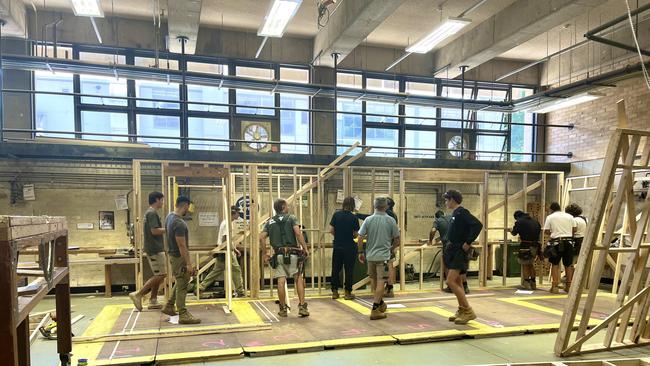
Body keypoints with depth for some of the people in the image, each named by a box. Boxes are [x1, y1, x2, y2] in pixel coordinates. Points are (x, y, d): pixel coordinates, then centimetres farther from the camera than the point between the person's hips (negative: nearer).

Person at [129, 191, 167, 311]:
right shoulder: (152, 213, -15)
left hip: (154, 248, 10)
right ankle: (138, 295, -5)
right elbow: (155, 230, -23)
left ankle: (153, 301, 15)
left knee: (158, 276, 12)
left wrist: (165, 230, 14)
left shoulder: (150, 212, 17)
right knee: (160, 275, -8)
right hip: (155, 249, -10)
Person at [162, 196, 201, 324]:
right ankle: (183, 315, 5)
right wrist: (189, 264, -23)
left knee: (180, 282, 24)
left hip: (173, 254, 10)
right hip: (179, 257, -10)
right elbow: (182, 246, -27)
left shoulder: (170, 216, 6)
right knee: (182, 286, -2)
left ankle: (169, 307, 31)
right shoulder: (179, 223, -27)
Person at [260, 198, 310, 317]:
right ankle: (302, 306, 2)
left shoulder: (270, 222, 13)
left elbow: (261, 238, 3)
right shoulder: (291, 218, 2)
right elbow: (298, 233, -14)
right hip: (292, 253, -3)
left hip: (278, 254, 3)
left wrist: (266, 252, 10)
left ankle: (283, 309, 12)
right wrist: (305, 248, -11)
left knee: (281, 281, 4)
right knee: (299, 278, 5)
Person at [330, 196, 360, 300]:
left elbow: (331, 230, -2)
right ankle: (348, 292, 12)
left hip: (337, 246, 3)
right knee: (349, 270, 7)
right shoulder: (353, 217, -10)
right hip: (349, 247, -2)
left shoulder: (336, 215, -3)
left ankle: (335, 292, 17)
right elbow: (356, 234, -6)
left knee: (335, 269, 12)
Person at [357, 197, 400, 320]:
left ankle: (380, 304, 35)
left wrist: (361, 252, 7)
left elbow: (360, 238, -6)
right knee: (380, 282, 0)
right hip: (383, 256, -3)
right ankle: (375, 310, -4)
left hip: (370, 255, 3)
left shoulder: (368, 220, -3)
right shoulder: (391, 220, -5)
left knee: (374, 280, 19)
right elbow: (397, 240, -1)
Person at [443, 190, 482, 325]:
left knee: (451, 281, -14)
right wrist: (451, 244, 12)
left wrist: (468, 242, -23)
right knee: (457, 282, 13)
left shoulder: (462, 212, -15)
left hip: (460, 251, -10)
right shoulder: (455, 213, 13)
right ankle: (461, 310, 22)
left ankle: (468, 311, -5)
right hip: (453, 250, 10)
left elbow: (478, 225, -26)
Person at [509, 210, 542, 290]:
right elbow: (539, 230, 18)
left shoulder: (519, 222, -5)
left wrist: (511, 230, 20)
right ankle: (533, 283, 23)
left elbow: (514, 233, -3)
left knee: (525, 265, 8)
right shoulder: (535, 221, 13)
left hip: (526, 245, -6)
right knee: (530, 264, 21)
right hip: (535, 246, 6)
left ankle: (527, 283, 6)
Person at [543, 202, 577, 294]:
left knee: (555, 264, 5)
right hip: (568, 242, 3)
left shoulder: (550, 217, 1)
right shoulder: (569, 216, 9)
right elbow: (574, 229, 6)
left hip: (556, 242, -3)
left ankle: (554, 286, 1)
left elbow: (546, 231, -3)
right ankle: (569, 286, 17)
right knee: (568, 264, 11)